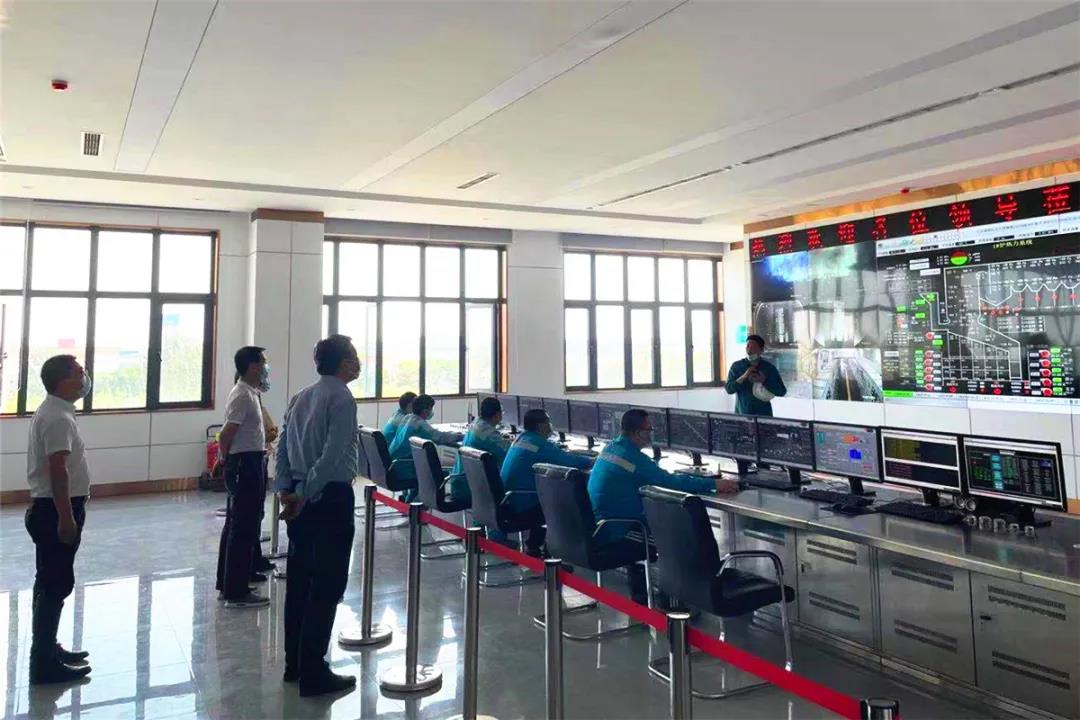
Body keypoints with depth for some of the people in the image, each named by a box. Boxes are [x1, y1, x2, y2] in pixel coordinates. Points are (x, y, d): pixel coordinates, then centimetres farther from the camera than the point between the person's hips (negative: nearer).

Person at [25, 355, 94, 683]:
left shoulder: (51, 411, 13)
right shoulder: (58, 418, -20)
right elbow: (58, 470, -26)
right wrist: (66, 518, -26)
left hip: (50, 508, 11)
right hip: (56, 510, -11)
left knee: (50, 583, 18)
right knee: (56, 585, -4)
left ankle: (47, 649, 30)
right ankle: (45, 663, 3)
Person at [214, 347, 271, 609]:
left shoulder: (251, 393, 12)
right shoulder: (242, 395, -18)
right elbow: (225, 436, -22)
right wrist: (225, 458, -7)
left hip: (251, 463, 10)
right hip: (244, 464, -10)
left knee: (236, 525, 17)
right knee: (243, 528, -5)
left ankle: (227, 583, 28)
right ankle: (236, 592, 1)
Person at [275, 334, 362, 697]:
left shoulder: (301, 397, 13)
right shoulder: (341, 399, -13)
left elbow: (283, 445, 11)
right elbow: (332, 456, -21)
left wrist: (285, 488, 7)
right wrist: (305, 494, -16)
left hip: (300, 496, 9)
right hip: (331, 496, -9)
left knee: (299, 581, 15)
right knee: (326, 586, -1)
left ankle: (294, 663, 26)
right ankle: (313, 674, 5)